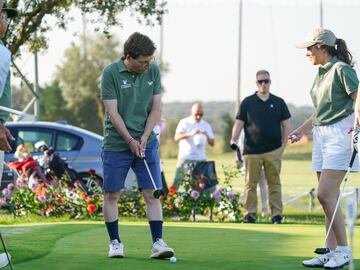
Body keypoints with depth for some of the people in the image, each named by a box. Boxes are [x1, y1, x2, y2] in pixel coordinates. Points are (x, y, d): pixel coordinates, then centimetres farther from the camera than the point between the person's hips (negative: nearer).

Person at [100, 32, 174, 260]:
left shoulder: (153, 71, 0)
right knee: (112, 194, 2)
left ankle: (158, 242, -6)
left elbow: (156, 109, 2)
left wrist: (143, 138, -9)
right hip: (117, 144, -3)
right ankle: (115, 242, 12)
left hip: (146, 141, 3)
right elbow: (113, 113, -13)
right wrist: (131, 141, -16)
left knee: (152, 193, -4)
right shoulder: (111, 73, -12)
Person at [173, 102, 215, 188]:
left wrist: (207, 136, -14)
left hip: (201, 159, 3)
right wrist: (190, 134, -29)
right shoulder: (184, 123, 1)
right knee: (178, 182, -8)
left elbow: (212, 144, 8)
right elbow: (176, 137, -13)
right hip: (185, 158, -3)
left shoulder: (206, 125, 11)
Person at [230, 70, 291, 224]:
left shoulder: (278, 102, 10)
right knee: (250, 183, -1)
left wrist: (283, 145, 4)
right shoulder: (248, 102, 7)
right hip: (252, 151, 0)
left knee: (274, 183, 1)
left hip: (273, 151, 0)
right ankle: (250, 214, 2)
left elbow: (285, 125, 12)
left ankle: (277, 214, 2)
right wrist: (233, 140, -9)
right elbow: (239, 123, 6)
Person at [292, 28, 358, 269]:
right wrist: (303, 129, 31)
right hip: (321, 136, 9)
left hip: (340, 134, -9)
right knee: (329, 197, 6)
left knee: (325, 194, -14)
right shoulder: (321, 73, 17)